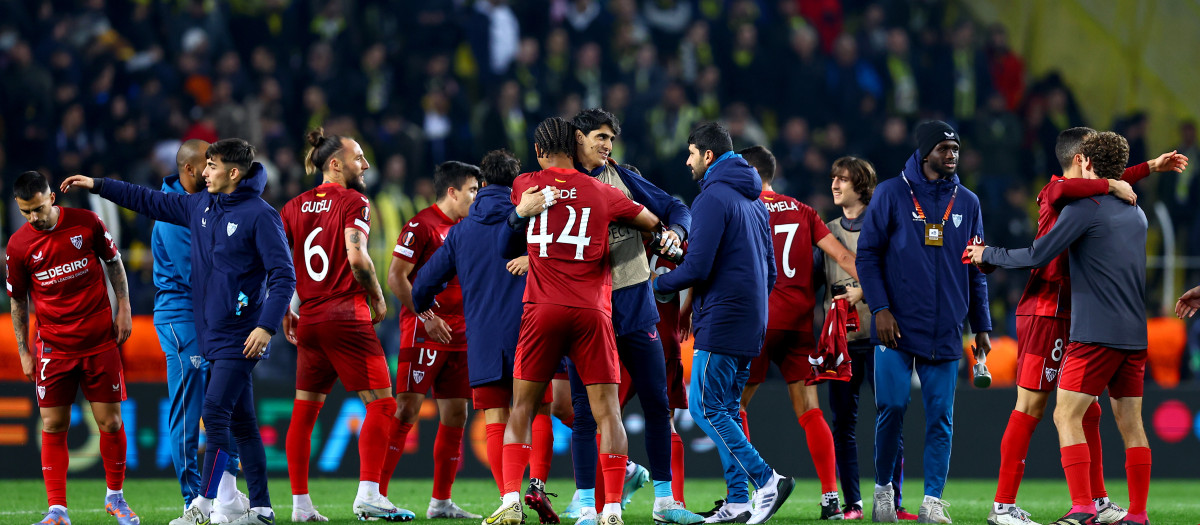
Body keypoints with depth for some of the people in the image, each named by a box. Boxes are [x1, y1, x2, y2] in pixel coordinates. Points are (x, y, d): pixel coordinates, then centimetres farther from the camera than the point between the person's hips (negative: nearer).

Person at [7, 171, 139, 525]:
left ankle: (115, 497, 21)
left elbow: (114, 262, 10)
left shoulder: (86, 223, -4)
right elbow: (17, 300, 7)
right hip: (53, 346, 0)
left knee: (110, 422, 2)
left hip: (100, 340, 0)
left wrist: (123, 309, 4)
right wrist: (23, 352, 6)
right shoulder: (19, 245, -3)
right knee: (53, 426, -4)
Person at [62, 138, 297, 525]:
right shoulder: (200, 207, 11)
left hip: (240, 338, -7)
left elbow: (283, 275, -13)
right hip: (212, 334, 7)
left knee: (216, 413, -13)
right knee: (240, 422, 7)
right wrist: (97, 186, 21)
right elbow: (152, 202, 22)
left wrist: (267, 326, -21)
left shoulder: (260, 215, -11)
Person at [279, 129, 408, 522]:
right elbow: (356, 256, -18)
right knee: (381, 404, -3)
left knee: (304, 411, 11)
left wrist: (284, 312, 15)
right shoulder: (353, 202, -5)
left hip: (308, 319, 6)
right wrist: (377, 299, -4)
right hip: (347, 315, -6)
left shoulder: (294, 207, 11)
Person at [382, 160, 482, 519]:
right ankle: (376, 495, -9)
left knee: (456, 415, 6)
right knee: (407, 410, -11)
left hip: (460, 337, 8)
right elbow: (396, 277, -13)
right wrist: (425, 316, -18)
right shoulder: (422, 225, -8)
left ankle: (441, 501, 12)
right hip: (424, 334, -8)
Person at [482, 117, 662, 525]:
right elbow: (654, 224, 19)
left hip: (543, 309, 0)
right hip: (593, 311, 0)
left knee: (522, 407, 8)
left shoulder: (524, 186, 9)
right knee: (606, 410, 0)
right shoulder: (602, 193, 9)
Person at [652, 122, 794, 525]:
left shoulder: (713, 198, -12)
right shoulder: (753, 201, 18)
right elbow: (770, 272, 21)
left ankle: (766, 480, -14)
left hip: (721, 323, -9)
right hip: (750, 326, 9)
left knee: (706, 408, -6)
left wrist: (656, 285, -2)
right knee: (726, 411, 11)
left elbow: (697, 268, -18)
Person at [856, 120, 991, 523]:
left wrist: (982, 326, 11)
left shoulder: (967, 202, 11)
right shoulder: (892, 194, 1)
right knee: (892, 406, -7)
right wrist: (880, 308, -10)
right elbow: (868, 254, 0)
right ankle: (884, 489, 12)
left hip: (945, 333, 3)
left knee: (940, 416, -1)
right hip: (897, 325, -3)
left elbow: (975, 269, 16)